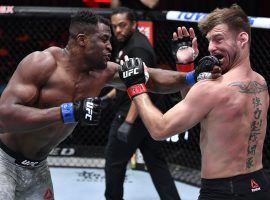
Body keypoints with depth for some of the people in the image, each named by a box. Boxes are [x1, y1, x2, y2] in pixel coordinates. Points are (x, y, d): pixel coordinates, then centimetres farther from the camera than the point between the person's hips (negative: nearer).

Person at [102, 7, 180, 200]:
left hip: (135, 114, -10)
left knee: (114, 159, 4)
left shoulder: (138, 48, -19)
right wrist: (109, 96, 27)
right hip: (146, 115, 10)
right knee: (156, 161, 10)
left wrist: (128, 122, -32)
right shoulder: (126, 43, 12)